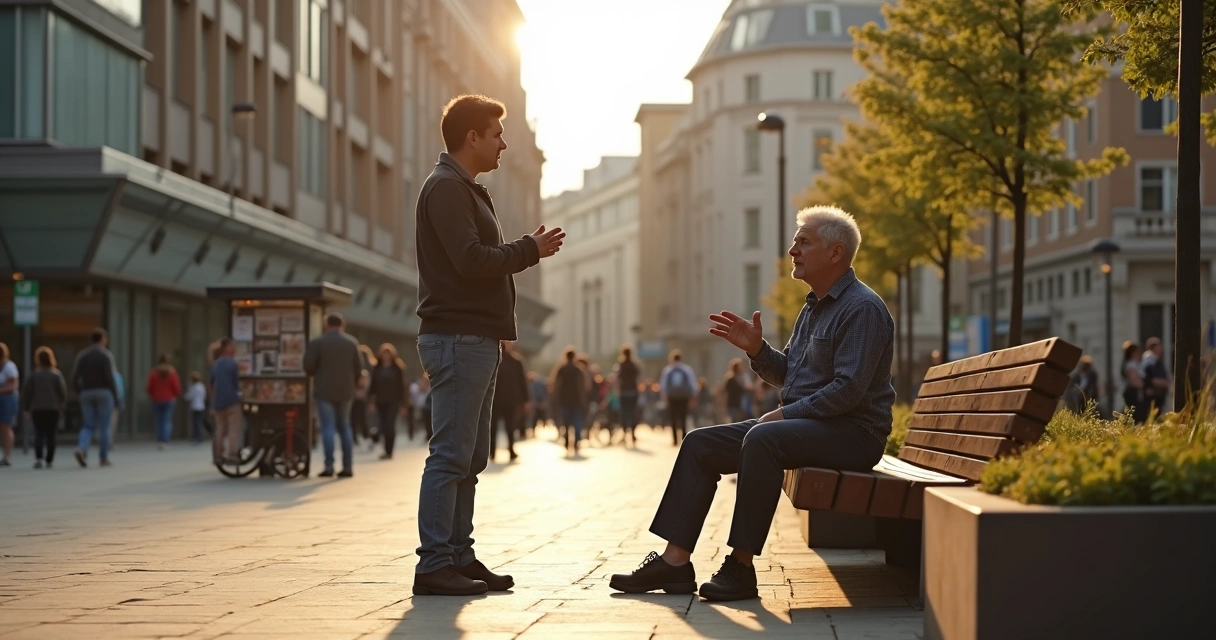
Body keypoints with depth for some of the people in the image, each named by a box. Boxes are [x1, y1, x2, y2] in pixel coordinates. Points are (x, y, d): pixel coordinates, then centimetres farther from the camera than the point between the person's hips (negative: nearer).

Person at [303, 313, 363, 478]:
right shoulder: (352, 342, 3)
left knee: (328, 427, -3)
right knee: (344, 427, 11)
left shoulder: (317, 342, -7)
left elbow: (308, 366, -9)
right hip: (345, 391, 3)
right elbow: (359, 368, 2)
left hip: (324, 391, -3)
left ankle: (329, 466, -11)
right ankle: (348, 466, 7)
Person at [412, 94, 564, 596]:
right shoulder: (446, 187, -9)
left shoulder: (466, 190, 23)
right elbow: (472, 260, -19)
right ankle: (435, 565, -9)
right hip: (457, 337, -10)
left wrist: (527, 250, 5)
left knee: (470, 458, 11)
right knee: (451, 456, -10)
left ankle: (458, 557, 15)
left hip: (476, 340, 10)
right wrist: (530, 250, -8)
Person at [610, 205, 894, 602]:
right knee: (700, 444, 0)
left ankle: (741, 566, -31)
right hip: (803, 422, 10)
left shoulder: (862, 309, -13)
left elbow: (848, 389, -22)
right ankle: (675, 561, -6)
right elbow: (787, 374, 21)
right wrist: (756, 349, 2)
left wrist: (785, 414, -18)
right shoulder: (814, 308, 18)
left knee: (762, 439, -36)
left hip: (851, 432, -10)